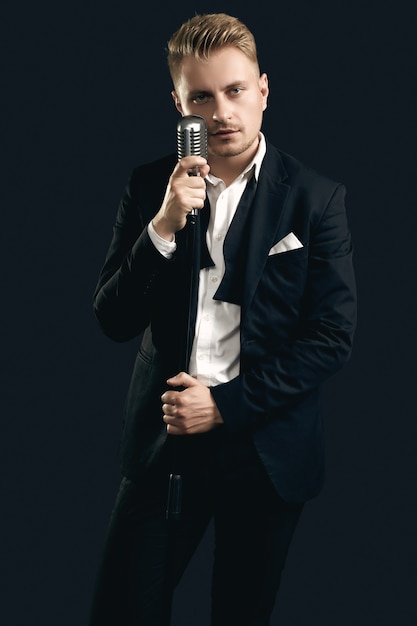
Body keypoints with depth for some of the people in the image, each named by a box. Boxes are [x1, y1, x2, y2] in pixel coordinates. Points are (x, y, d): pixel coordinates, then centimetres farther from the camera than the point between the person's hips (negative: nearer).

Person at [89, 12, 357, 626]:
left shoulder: (315, 198, -5)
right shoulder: (150, 187, 1)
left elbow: (333, 337, -7)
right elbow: (115, 321, -4)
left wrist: (227, 404, -12)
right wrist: (163, 226, -18)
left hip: (267, 447, -1)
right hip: (164, 438, 1)